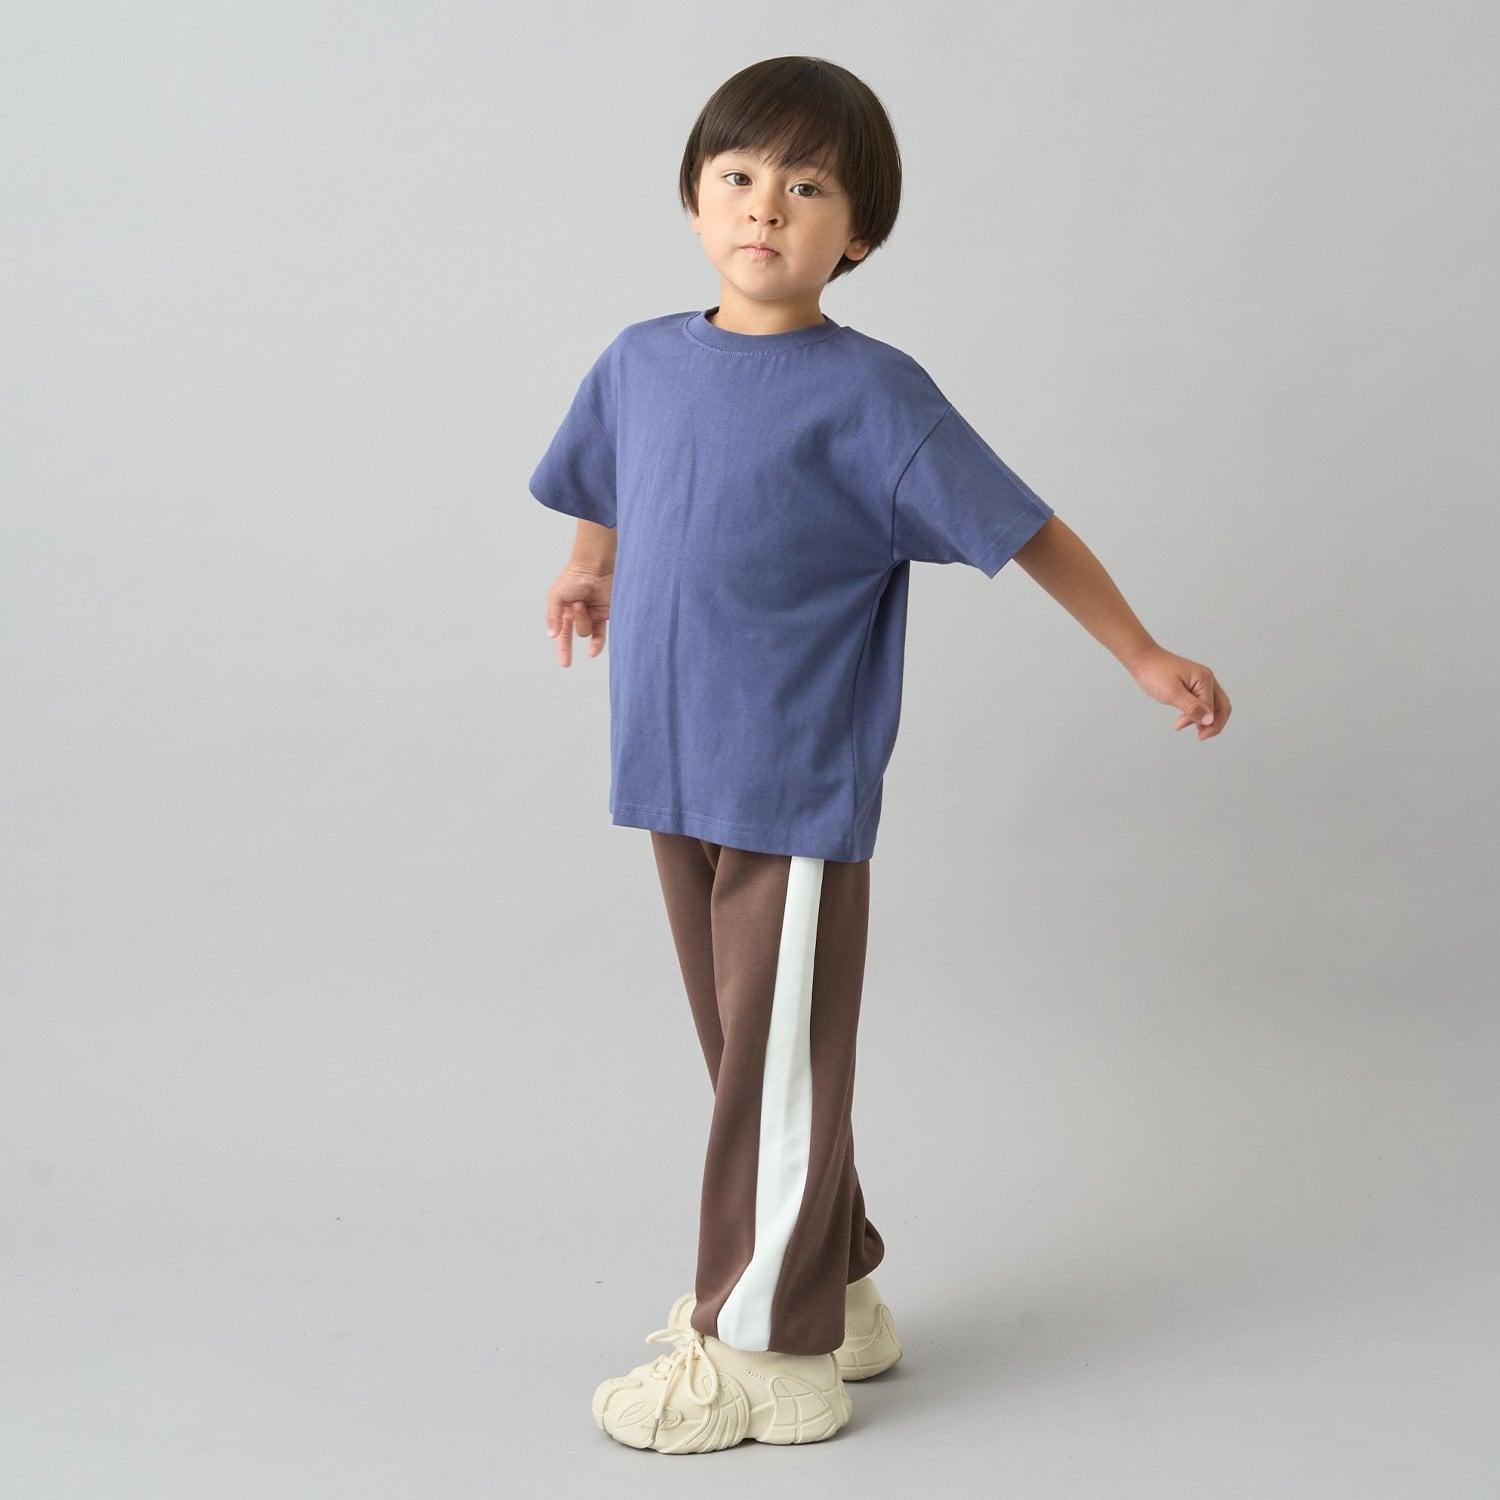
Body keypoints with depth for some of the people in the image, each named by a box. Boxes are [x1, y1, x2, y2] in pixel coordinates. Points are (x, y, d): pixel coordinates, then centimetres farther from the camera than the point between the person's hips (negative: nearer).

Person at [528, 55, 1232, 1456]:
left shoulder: (865, 394, -11)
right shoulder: (640, 363, 5)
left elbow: (1025, 528, -5)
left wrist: (1145, 659, -3)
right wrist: (587, 568, 40)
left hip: (800, 798, -6)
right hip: (674, 784, 6)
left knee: (782, 1071, 3)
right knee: (747, 1060, 17)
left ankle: (759, 1351, 16)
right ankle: (833, 1291, 34)